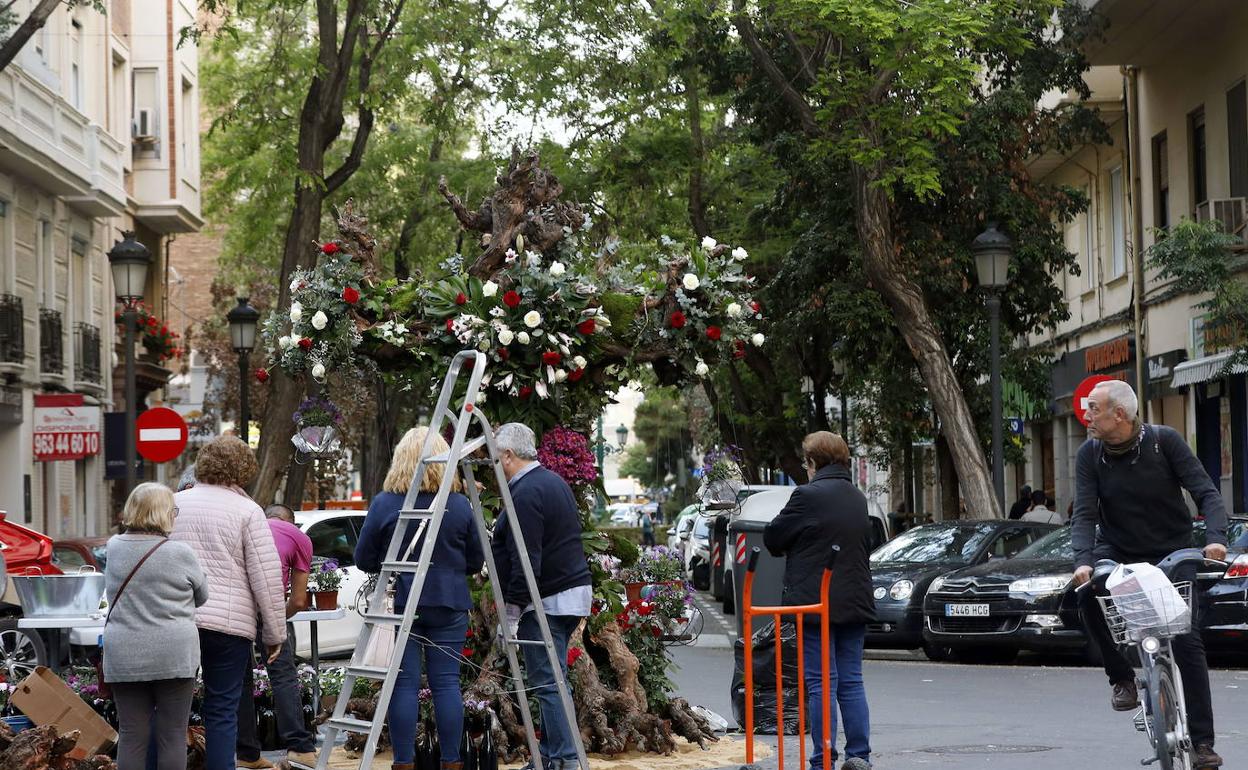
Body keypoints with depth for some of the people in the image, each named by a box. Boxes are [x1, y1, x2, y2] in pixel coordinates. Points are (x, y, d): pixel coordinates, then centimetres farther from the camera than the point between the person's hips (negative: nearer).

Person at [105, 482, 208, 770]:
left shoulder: (114, 547, 1)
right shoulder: (180, 554, -9)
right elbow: (202, 596, 5)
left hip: (123, 657, 3)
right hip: (173, 656, -3)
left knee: (131, 735, 5)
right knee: (172, 735, 3)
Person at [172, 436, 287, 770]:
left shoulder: (173, 503, 11)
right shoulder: (247, 511, -1)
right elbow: (267, 577, -4)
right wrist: (275, 632, 3)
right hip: (228, 622, -3)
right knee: (222, 711, 2)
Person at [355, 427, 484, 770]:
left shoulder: (383, 504, -6)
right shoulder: (461, 506, -1)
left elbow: (364, 560, 0)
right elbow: (476, 561, 7)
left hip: (399, 603, -1)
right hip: (449, 605, 1)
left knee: (404, 684, 2)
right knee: (447, 682, 5)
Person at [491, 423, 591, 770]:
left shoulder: (525, 494, -16)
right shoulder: (555, 481, 15)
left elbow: (525, 560, -21)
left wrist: (512, 608, -17)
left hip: (547, 600, -10)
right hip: (575, 589, 10)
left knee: (547, 682, -7)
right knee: (551, 679, 14)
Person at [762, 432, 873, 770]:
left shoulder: (807, 495, -12)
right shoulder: (858, 498, 12)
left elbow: (772, 538, -6)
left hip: (816, 604, -7)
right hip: (855, 601, 7)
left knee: (820, 683, -4)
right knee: (852, 681, 11)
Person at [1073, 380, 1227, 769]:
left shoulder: (1164, 440, -15)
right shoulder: (1090, 455, -9)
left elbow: (1206, 493, -17)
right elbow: (1085, 514, -15)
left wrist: (1216, 538, -35)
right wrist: (1083, 560, -34)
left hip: (1172, 553, -2)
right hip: (1117, 551, 2)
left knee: (1187, 641, -11)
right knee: (1088, 591, -30)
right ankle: (1122, 678, -12)